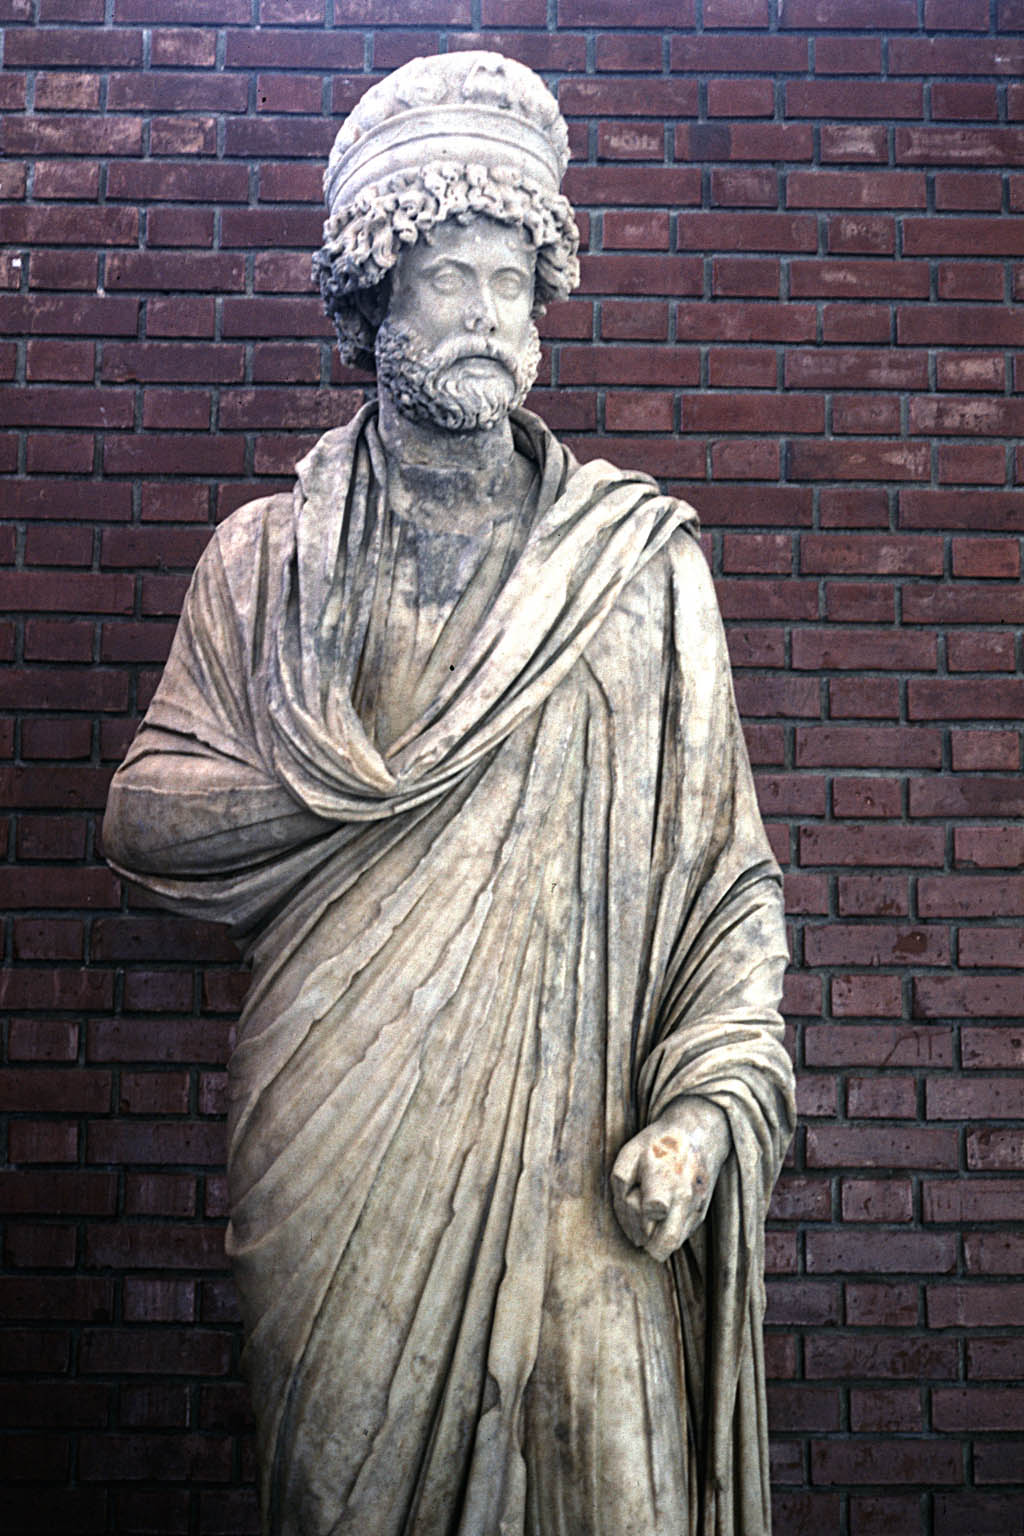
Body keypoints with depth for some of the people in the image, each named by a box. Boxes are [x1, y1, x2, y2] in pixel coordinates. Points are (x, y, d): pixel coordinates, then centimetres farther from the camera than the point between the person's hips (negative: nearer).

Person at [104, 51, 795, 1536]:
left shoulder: (643, 560, 5)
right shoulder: (268, 559, 8)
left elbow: (725, 858, 1)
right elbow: (148, 814, 5)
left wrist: (712, 1102, -10)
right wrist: (358, 789, -6)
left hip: (574, 1164, 0)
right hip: (337, 1169, 1)